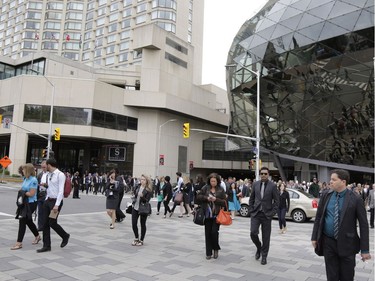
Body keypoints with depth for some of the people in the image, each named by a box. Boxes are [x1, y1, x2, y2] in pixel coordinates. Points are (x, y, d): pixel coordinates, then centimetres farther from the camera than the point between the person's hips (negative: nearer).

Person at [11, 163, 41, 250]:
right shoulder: (25, 179, 7)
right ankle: (37, 236, 38)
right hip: (25, 202, 9)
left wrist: (23, 192, -8)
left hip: (31, 204, -9)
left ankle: (19, 243, 0)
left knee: (22, 220, -8)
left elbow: (31, 193, -20)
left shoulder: (33, 180, -18)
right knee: (28, 221, 19)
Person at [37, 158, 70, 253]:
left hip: (56, 201, -8)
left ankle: (65, 236, 20)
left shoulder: (60, 175, -14)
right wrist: (46, 200, 13)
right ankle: (46, 246, 15)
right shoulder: (49, 175, 12)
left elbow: (61, 191, -18)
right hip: (48, 200, 8)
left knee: (52, 223, -5)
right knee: (45, 223, 6)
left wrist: (56, 205, -22)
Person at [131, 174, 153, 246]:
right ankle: (136, 238, 27)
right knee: (134, 224, 5)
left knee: (143, 224, 7)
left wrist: (142, 196, -34)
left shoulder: (148, 190, -11)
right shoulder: (138, 187, 4)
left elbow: (147, 200, -18)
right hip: (135, 208, 5)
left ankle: (141, 240, 20)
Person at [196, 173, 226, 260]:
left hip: (216, 215, -2)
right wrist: (206, 198, -13)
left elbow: (224, 202, -2)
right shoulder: (205, 188, 4)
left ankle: (216, 249, 17)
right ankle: (208, 253, 18)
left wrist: (216, 199, -16)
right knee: (208, 233, 6)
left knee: (214, 232, -9)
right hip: (207, 214, 2)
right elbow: (198, 196, 2)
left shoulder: (221, 190, 0)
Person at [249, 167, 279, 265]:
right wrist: (251, 210, 4)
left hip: (267, 214, -2)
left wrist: (272, 213, -8)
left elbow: (276, 201, -2)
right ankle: (259, 248, 23)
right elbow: (251, 198, 11)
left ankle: (264, 256, 20)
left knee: (266, 237, 4)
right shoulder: (255, 184, 4)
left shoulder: (272, 186, -5)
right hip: (255, 213, 2)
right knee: (253, 233, -7)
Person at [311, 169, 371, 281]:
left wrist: (365, 249, -10)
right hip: (328, 242, 3)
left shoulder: (355, 199, -10)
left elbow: (363, 225, -8)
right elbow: (318, 217, 7)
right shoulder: (325, 196, 0)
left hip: (347, 244, -2)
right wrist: (314, 237, 4)